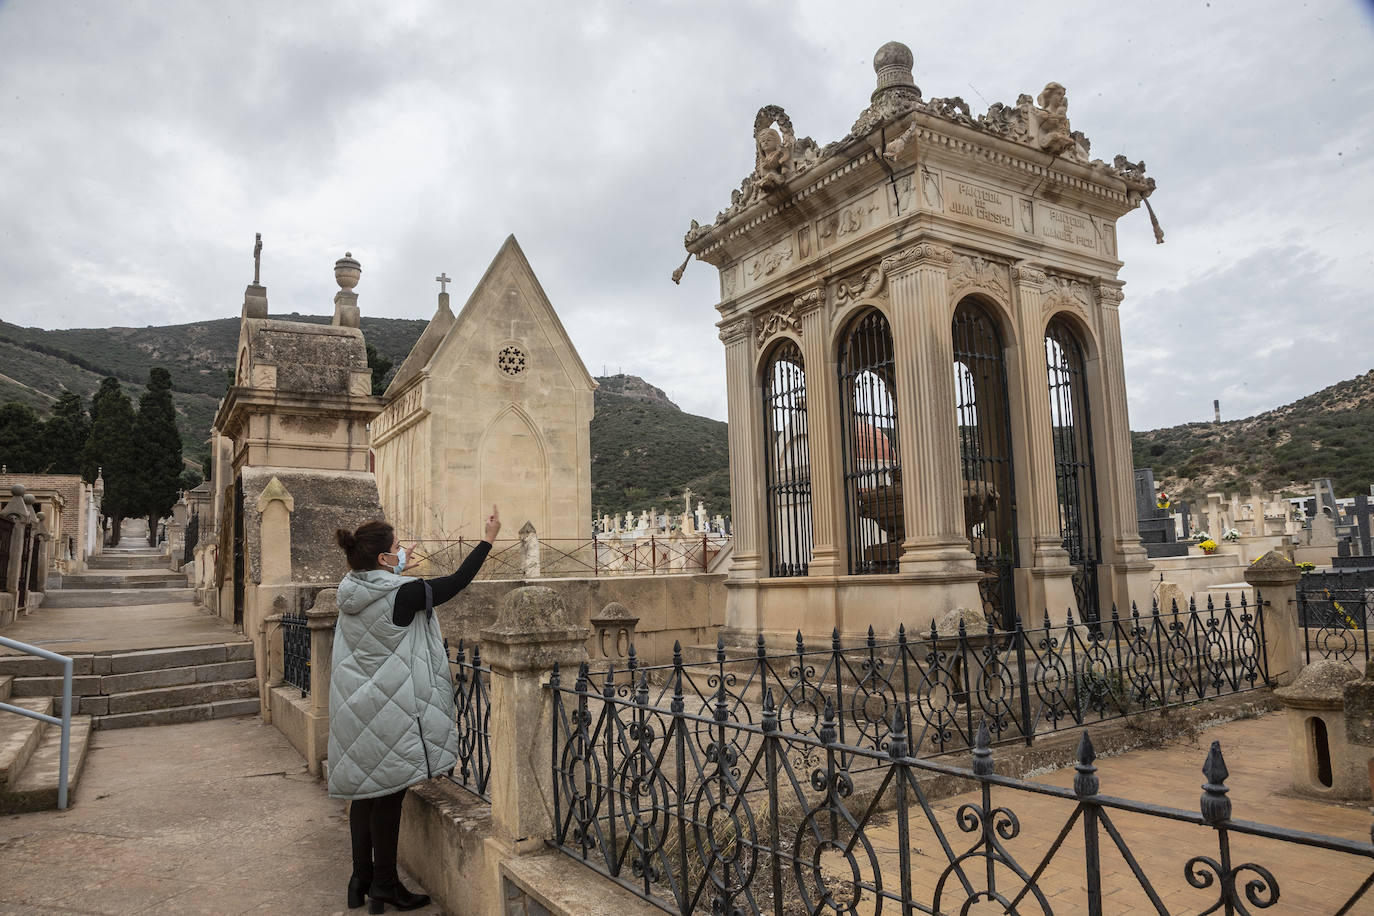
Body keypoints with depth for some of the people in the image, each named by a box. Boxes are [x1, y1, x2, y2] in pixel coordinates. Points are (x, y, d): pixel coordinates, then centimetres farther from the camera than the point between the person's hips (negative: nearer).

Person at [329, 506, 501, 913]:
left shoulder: (350, 595, 1)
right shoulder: (402, 595, -19)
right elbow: (455, 583, -10)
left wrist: (396, 572, 21)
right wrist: (488, 539, -3)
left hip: (355, 708, 8)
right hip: (387, 711, -8)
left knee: (365, 791, 16)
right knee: (388, 794, 4)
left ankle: (361, 879, 27)